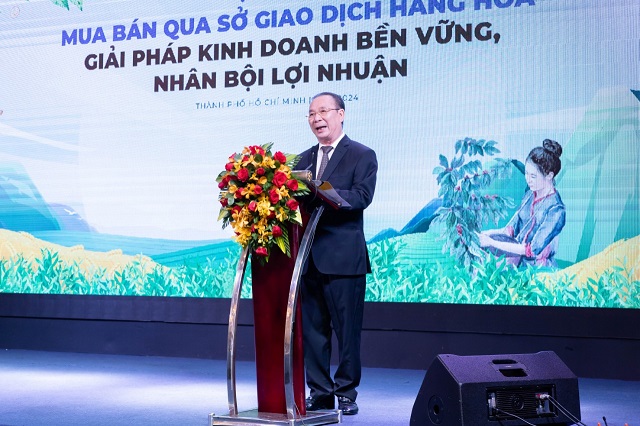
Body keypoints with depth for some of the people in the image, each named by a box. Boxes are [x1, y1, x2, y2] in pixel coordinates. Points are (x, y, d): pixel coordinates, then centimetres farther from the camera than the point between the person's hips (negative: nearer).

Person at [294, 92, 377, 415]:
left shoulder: (362, 156, 0)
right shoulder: (304, 159, 18)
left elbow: (362, 196, -15)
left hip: (343, 257, -5)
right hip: (307, 258, 5)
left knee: (347, 329, 2)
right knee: (312, 328, 9)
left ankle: (346, 392, 14)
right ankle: (319, 392, 19)